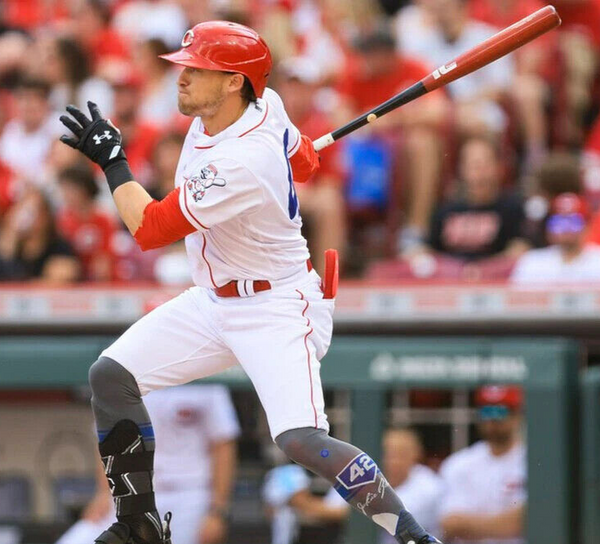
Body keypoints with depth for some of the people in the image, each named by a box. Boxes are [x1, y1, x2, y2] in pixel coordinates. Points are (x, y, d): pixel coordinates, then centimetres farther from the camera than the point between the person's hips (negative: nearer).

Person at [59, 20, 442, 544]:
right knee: (110, 376, 4)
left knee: (301, 440, -26)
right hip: (214, 300, 10)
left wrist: (110, 158, -15)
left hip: (278, 310, -10)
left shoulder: (241, 162, -31)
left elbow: (151, 228, -24)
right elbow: (304, 162, 16)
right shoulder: (265, 105, -5)